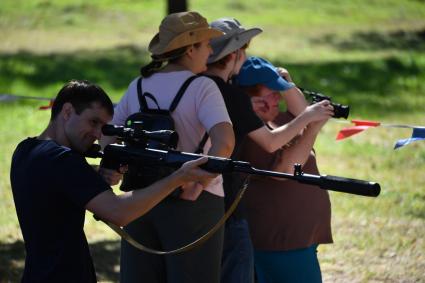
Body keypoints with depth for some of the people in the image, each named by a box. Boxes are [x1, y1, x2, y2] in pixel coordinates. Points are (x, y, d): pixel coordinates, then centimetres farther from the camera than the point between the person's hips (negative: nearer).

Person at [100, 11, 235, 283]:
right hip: (193, 203, -6)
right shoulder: (202, 87, -8)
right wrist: (198, 185, -17)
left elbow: (108, 137, 14)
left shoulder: (139, 86, 10)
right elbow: (224, 141, -23)